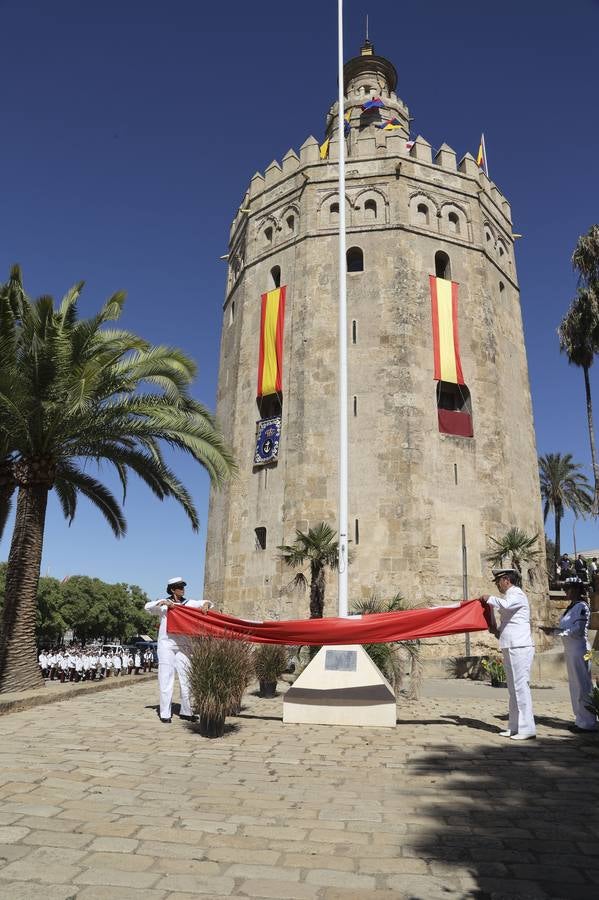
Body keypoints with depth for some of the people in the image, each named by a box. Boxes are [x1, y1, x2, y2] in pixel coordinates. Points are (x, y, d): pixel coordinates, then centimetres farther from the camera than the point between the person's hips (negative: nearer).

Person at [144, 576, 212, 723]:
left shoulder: (188, 603, 8)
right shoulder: (163, 604, 4)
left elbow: (206, 603, 7)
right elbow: (148, 606, -6)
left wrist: (206, 604, -15)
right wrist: (162, 602, -19)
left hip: (182, 645, 3)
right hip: (166, 644, -3)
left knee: (186, 678, 4)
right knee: (166, 678, -4)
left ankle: (186, 711, 14)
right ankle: (165, 714, 2)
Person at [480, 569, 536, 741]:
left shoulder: (517, 594, -9)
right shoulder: (510, 596, 21)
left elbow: (505, 604, -31)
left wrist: (489, 599, -16)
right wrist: (498, 630, 15)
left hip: (520, 647, -10)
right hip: (511, 648, 10)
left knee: (521, 687, -9)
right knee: (513, 689, 12)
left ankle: (527, 729, -5)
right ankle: (514, 727, 19)